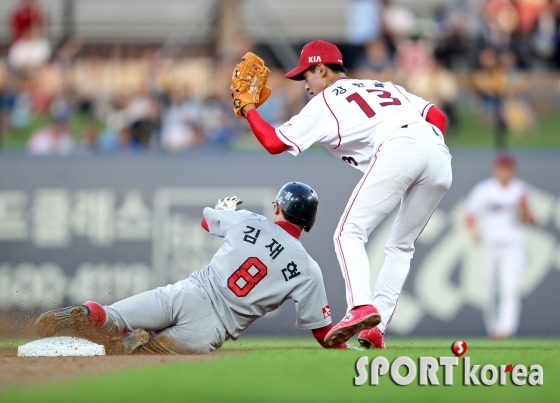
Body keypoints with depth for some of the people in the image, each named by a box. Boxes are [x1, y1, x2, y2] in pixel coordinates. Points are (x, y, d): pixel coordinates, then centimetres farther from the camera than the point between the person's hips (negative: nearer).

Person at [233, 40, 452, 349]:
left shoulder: (325, 101, 19)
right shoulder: (385, 86, 36)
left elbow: (273, 142, 17)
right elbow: (436, 116, 26)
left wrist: (248, 109, 32)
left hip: (397, 147, -6)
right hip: (439, 152, 6)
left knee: (350, 233, -1)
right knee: (400, 246, 17)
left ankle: (361, 307, -24)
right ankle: (375, 328, 6)